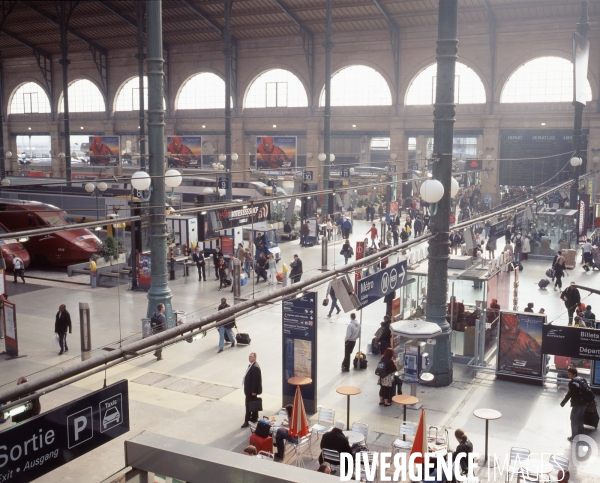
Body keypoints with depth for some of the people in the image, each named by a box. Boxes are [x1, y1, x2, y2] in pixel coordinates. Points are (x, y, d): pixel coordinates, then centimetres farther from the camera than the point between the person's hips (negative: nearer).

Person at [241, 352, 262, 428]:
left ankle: (247, 421, 4)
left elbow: (256, 380, -24)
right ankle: (254, 418, 30)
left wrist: (253, 391, -21)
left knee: (248, 405, -3)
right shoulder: (251, 365, 7)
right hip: (249, 389, 10)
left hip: (251, 390, -10)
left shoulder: (255, 367, -24)